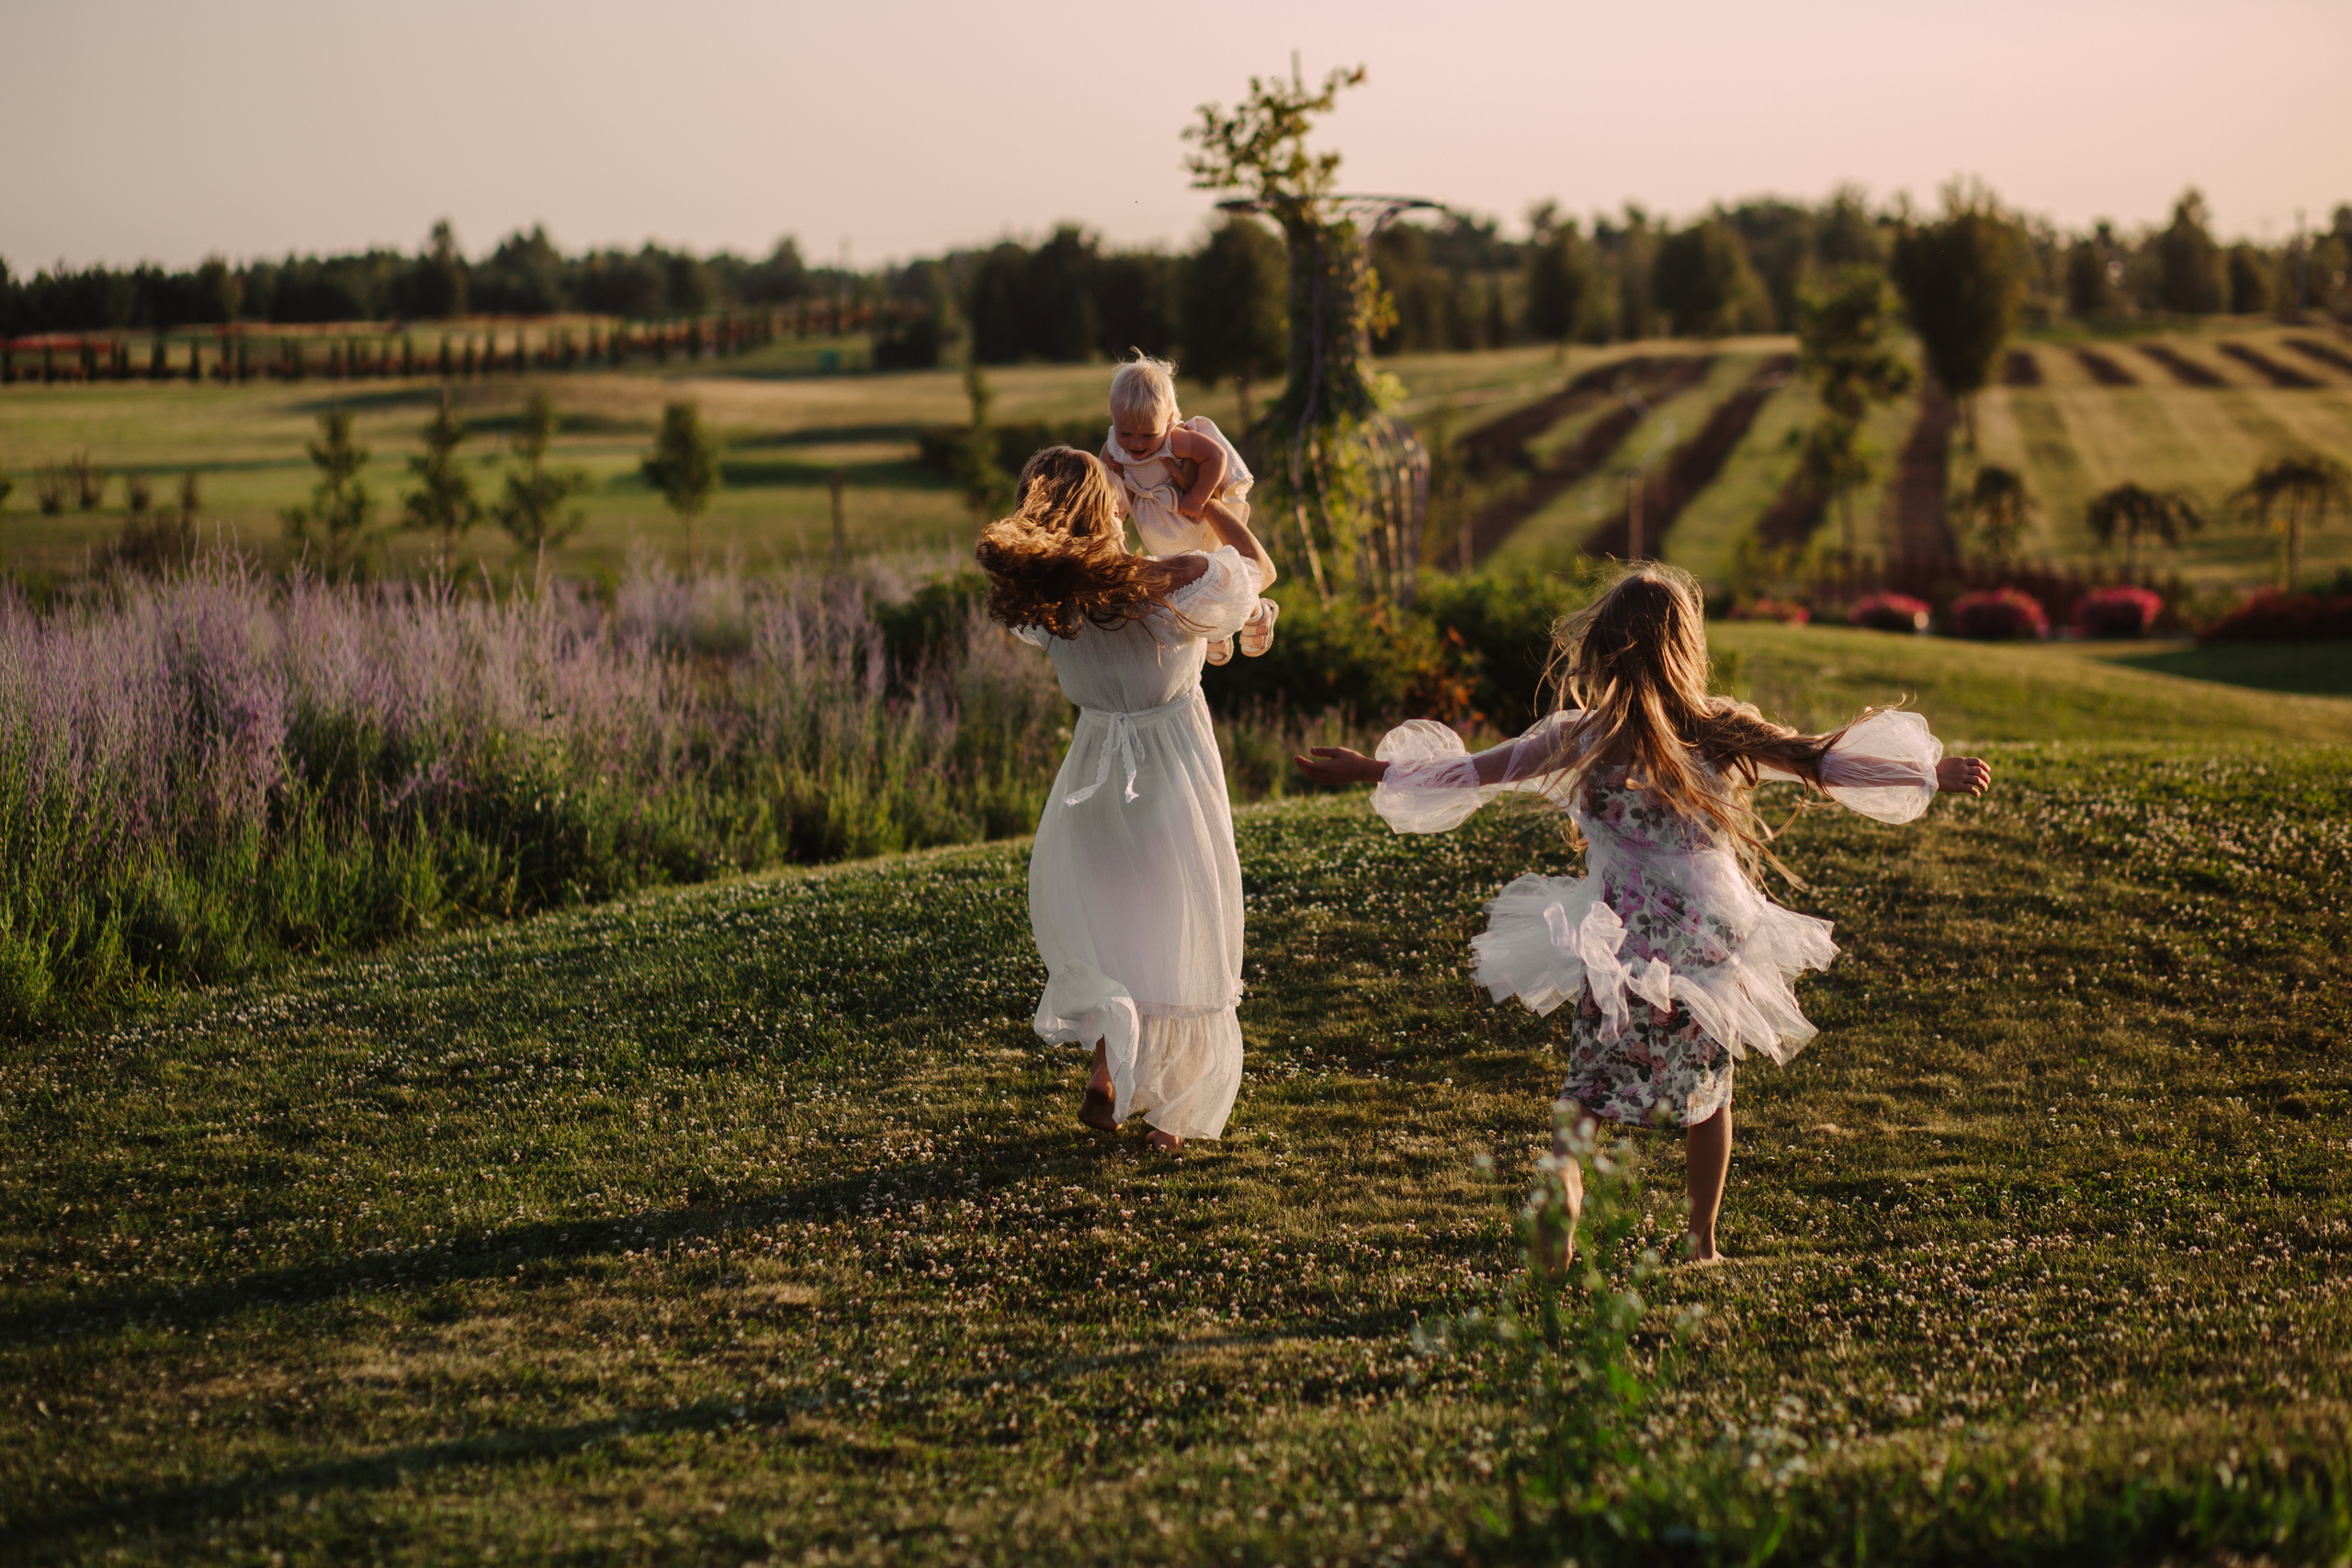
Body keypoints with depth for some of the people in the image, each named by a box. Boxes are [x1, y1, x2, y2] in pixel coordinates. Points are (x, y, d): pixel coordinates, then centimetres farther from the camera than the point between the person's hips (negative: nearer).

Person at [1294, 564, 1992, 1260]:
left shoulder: (1577, 737, -6)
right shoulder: (1723, 730, -7)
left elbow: (1472, 773, -1)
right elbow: (1824, 763, -2)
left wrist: (1370, 768, 10)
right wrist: (1934, 772, 8)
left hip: (1614, 937, 0)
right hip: (1708, 935, 1)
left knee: (1589, 1083, 11)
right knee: (1708, 1084, 19)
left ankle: (1566, 1160, -19)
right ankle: (1703, 1236, 24)